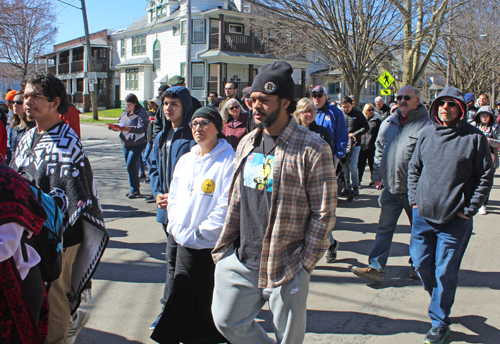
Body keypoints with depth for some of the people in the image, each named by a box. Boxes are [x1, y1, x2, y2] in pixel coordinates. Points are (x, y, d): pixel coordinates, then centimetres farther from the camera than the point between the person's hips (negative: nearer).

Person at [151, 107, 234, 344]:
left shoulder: (229, 161, -12)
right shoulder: (185, 160, 11)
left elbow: (226, 208, -16)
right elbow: (174, 198, 14)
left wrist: (196, 233, -13)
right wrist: (179, 230, 0)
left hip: (213, 247, -6)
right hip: (185, 246, 6)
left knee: (211, 305, 5)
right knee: (182, 300, 15)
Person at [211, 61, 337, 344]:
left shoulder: (313, 149, -13)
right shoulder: (247, 144, 7)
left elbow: (324, 214, -11)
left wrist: (305, 264, -11)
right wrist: (224, 246, 9)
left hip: (285, 267, -5)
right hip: (241, 260, 6)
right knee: (228, 321, 12)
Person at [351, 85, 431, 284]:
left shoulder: (427, 125, -8)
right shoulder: (388, 123, 9)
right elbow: (379, 150, 19)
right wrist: (377, 175, 12)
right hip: (390, 187, 4)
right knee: (385, 228, 4)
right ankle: (376, 268, 5)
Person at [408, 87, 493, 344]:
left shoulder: (474, 138, -6)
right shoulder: (426, 134, 6)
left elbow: (485, 177, -3)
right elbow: (414, 168, 14)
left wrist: (469, 209, -7)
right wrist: (414, 199, 5)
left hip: (455, 219, -4)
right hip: (423, 214, 4)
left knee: (445, 272, 3)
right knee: (421, 263, 12)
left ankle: (439, 322, 21)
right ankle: (438, 298, 42)